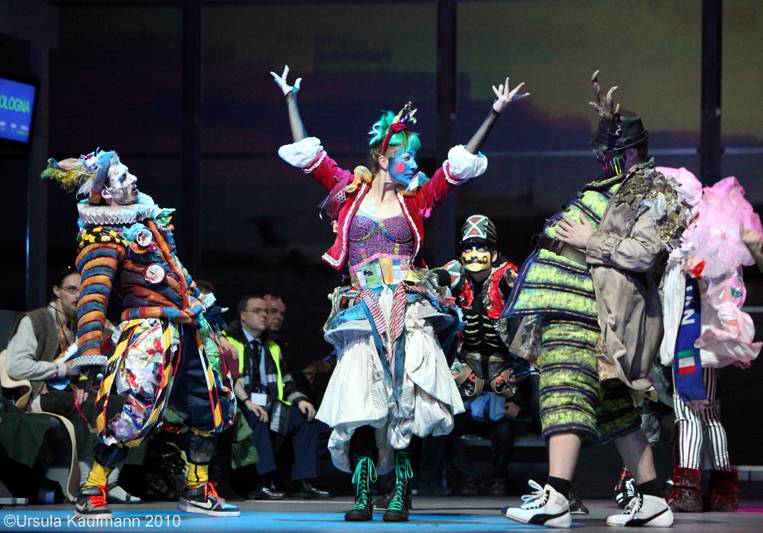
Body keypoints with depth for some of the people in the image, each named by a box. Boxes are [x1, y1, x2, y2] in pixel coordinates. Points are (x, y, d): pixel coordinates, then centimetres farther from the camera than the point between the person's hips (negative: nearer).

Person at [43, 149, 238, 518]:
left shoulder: (148, 218, 14)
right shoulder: (105, 239, -13)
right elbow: (92, 297, -23)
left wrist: (200, 300, 33)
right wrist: (90, 351, -32)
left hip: (186, 329, 9)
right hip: (151, 329, -9)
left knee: (211, 407, 14)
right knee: (137, 408, -21)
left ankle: (197, 492, 26)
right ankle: (91, 494, -14)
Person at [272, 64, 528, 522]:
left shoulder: (417, 200, 12)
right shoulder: (348, 191, 10)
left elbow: (463, 164, 11)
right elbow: (307, 153, 11)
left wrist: (496, 113, 8)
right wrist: (291, 102, 13)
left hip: (409, 310, 1)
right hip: (363, 311, -1)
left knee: (404, 403, -8)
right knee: (362, 405, -10)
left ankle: (401, 493, -4)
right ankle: (363, 495, -8)